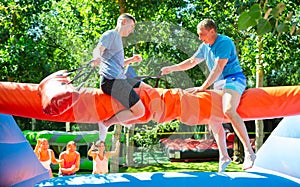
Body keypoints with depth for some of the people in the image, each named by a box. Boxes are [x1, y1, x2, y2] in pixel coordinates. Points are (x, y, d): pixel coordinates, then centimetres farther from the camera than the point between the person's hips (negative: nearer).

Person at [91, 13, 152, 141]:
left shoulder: (117, 38, 28)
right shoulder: (111, 34, -1)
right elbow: (98, 49, -18)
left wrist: (131, 60, 20)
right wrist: (97, 58, -41)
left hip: (120, 78, 10)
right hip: (111, 80, -10)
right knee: (139, 111, -15)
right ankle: (105, 123, -8)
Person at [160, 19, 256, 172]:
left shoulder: (224, 42, -12)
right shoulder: (205, 47, 16)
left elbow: (218, 68, -17)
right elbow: (192, 62, 29)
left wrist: (203, 87, -17)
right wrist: (172, 68, 21)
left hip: (233, 79, -9)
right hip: (219, 84, 9)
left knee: (228, 110, -33)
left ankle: (249, 152, -33)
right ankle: (224, 156, 12)